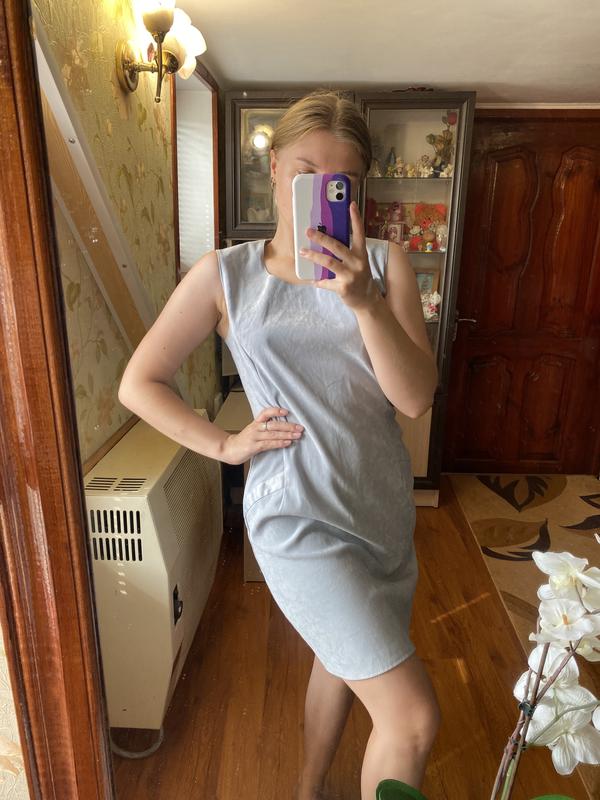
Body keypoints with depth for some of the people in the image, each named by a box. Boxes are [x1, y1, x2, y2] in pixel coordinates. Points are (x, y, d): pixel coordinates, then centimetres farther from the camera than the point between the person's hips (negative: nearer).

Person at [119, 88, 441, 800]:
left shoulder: (384, 263, -1)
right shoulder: (225, 274, -6)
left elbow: (417, 397, -11)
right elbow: (138, 384, 1)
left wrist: (364, 299, -24)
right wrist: (224, 444, -8)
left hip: (385, 507, 5)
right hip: (299, 519, -4)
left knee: (341, 662, 25)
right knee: (414, 718, -3)